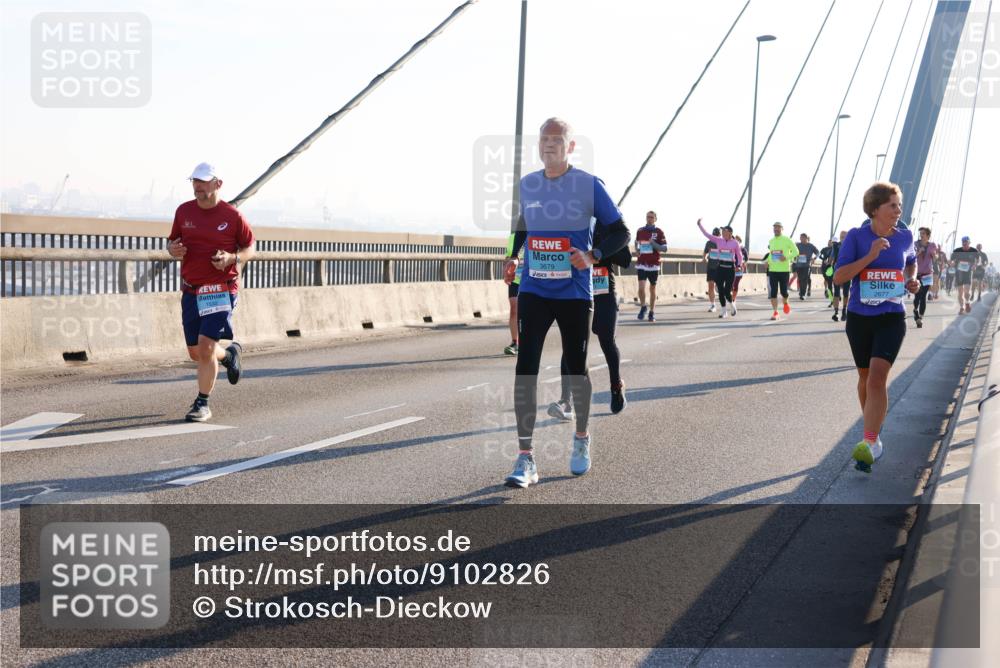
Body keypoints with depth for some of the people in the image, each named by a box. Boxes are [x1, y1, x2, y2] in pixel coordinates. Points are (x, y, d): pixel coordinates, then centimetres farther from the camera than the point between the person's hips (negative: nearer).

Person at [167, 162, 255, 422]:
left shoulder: (232, 215, -5)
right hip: (191, 291, 5)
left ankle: (202, 404, -1)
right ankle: (229, 354, 43)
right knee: (195, 352, 10)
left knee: (206, 346, -14)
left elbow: (249, 248, 5)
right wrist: (172, 249, -7)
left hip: (221, 290, -5)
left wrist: (232, 259, -16)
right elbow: (172, 242, 17)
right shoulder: (183, 211, 6)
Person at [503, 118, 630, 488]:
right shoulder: (526, 185, 6)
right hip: (533, 292, 2)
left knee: (576, 368, 10)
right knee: (525, 367, -10)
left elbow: (620, 232, -2)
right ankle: (525, 458, -9)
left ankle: (581, 439, 36)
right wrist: (512, 258, 6)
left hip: (575, 294, -2)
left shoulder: (589, 185, -5)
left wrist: (593, 255, -19)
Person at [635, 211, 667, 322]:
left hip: (653, 264, -1)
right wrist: (637, 250, 5)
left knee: (652, 289, 8)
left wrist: (653, 244, -19)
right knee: (641, 287, -13)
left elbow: (664, 249, -4)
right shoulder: (640, 231, 7)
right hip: (641, 264, 1)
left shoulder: (659, 232, -1)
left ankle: (651, 312, 18)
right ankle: (643, 307, 11)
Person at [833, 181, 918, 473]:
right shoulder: (856, 236, -7)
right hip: (859, 317, 1)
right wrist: (870, 257, -23)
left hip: (891, 318, -1)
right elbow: (838, 277, -13)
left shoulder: (905, 237, 1)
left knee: (877, 377, -17)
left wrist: (912, 279, 2)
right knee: (865, 377, 15)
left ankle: (870, 444, -21)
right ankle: (873, 430, 37)